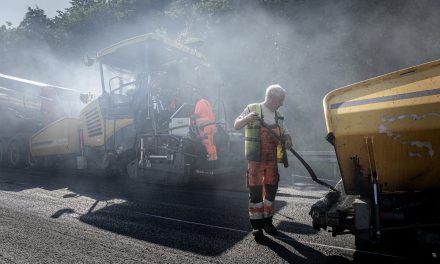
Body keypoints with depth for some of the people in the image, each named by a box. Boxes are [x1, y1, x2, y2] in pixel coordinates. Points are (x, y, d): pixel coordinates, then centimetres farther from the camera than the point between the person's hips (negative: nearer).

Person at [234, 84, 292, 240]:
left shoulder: (278, 116, 13)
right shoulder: (252, 109, -3)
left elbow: (284, 132, 17)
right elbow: (236, 125, -3)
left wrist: (288, 139, -8)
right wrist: (247, 118, -25)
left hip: (272, 160, 6)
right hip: (255, 160, -5)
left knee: (271, 191, 10)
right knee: (255, 192, -1)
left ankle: (267, 221, 26)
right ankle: (256, 226, 9)